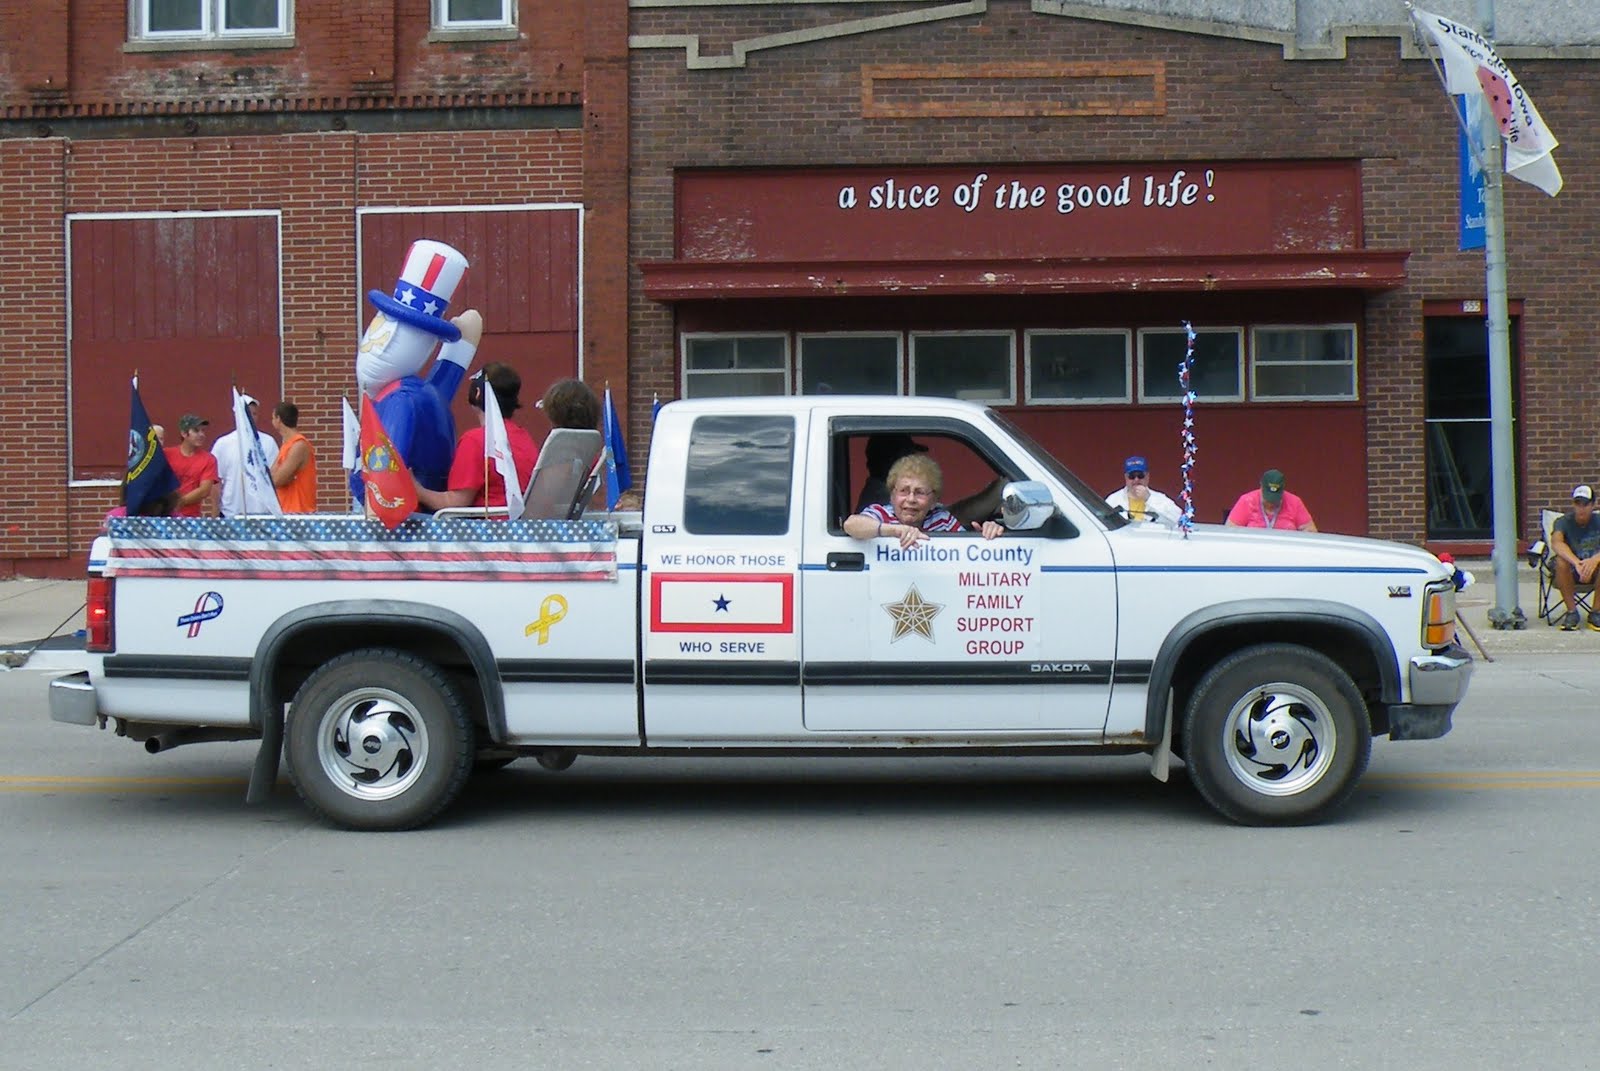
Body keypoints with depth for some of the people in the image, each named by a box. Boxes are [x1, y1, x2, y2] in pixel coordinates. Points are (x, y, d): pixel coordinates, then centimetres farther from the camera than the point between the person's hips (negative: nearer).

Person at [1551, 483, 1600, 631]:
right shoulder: (1564, 522, -8)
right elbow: (1556, 543, -30)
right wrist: (1576, 563, -47)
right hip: (1571, 574, -1)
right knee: (1561, 561, -34)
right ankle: (1572, 612, -18)